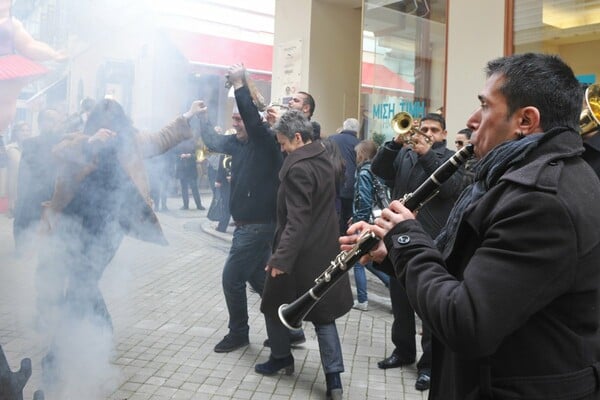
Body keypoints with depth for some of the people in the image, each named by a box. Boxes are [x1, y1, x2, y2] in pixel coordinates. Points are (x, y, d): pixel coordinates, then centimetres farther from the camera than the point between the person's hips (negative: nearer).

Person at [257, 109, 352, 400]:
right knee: (323, 314, 11)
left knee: (274, 306, 15)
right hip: (323, 250, 8)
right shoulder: (322, 158, 5)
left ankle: (281, 358, 33)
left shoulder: (298, 168, -21)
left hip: (301, 253, -8)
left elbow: (297, 221, -26)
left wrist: (281, 258, -27)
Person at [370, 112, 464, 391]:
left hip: (433, 243, -5)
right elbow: (378, 169, 1)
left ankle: (430, 362, 13)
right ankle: (403, 350, 32)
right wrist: (396, 142, -11)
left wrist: (427, 154, -21)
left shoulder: (451, 158, 1)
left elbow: (452, 187, -17)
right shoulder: (404, 154, 13)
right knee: (400, 300, 15)